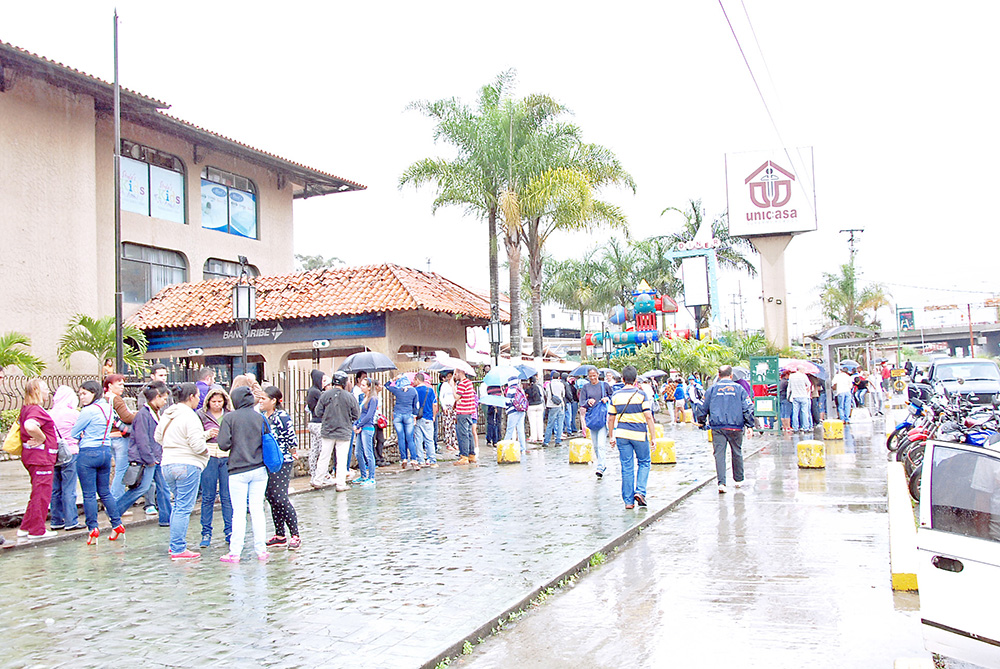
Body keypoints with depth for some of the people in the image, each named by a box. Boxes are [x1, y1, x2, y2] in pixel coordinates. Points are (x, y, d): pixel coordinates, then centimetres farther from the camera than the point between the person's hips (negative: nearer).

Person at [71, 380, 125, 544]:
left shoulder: (88, 411, -14)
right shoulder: (108, 408, 9)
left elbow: (74, 433, -5)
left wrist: (82, 435, 13)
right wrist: (86, 434, 4)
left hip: (88, 453, -7)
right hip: (106, 451, 7)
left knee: (89, 495, 0)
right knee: (105, 492, 14)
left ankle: (93, 528, 1)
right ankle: (117, 524, 14)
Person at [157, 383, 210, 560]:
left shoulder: (167, 415, 10)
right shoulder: (190, 416, -15)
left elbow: (158, 436, 20)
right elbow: (198, 445, -20)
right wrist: (206, 448, 3)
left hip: (167, 464, 9)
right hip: (188, 466, -9)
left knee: (178, 505, 20)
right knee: (184, 508, -3)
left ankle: (175, 545, 25)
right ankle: (178, 549, -1)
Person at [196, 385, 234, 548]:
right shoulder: (201, 415, 3)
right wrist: (207, 435, -13)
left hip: (227, 458, 1)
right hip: (209, 457, -1)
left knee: (227, 497, 3)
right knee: (208, 497, 2)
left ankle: (230, 532, 11)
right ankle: (206, 533, 11)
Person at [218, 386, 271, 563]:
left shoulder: (229, 417, -6)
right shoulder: (260, 418, 1)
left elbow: (223, 444, -11)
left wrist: (236, 446, 9)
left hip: (238, 471, -2)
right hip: (259, 470, 3)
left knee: (239, 511, 2)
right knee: (257, 510, 8)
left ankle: (235, 552, 5)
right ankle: (261, 550, 10)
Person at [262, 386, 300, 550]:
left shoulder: (282, 417, -15)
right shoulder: (262, 417, 11)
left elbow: (291, 438, -15)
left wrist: (292, 453, -2)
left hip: (282, 463, -8)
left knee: (281, 499, -8)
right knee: (271, 498, 10)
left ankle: (295, 535, 1)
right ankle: (279, 536, 20)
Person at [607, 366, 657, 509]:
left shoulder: (615, 396, 3)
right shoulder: (641, 394, -7)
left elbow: (611, 419, 7)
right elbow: (648, 417, -10)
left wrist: (612, 437, 17)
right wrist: (653, 436, -4)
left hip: (622, 434, 3)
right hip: (639, 434, -2)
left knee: (626, 467, 6)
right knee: (644, 462, 16)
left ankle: (628, 501, 8)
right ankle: (640, 491, 0)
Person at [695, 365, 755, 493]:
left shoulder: (712, 389, 5)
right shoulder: (739, 388, 3)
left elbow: (702, 408, 7)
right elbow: (748, 408, -1)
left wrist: (701, 422, 21)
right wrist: (749, 426, 2)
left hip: (717, 427, 0)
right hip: (735, 427, 0)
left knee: (719, 454, -2)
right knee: (737, 453, 15)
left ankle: (721, 483, -12)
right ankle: (738, 480, 27)